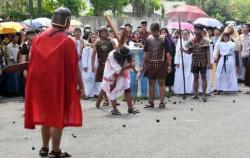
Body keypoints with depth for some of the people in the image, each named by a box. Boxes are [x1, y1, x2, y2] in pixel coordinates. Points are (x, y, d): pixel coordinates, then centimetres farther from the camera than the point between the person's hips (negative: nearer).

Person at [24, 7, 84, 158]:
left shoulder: (38, 38, 2)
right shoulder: (67, 41, -14)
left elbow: (33, 62, 8)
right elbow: (75, 67, -12)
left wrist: (37, 81, 18)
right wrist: (81, 86, -4)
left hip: (41, 84, 5)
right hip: (60, 85, -5)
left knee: (45, 114, 18)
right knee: (58, 116, 2)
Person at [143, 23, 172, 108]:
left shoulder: (163, 39, -1)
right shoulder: (148, 39, 7)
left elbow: (167, 53, -2)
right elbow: (145, 53, 11)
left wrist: (169, 65, -7)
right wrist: (143, 65, 9)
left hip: (161, 64, -3)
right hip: (150, 64, 3)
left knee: (161, 83, -1)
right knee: (151, 83, 8)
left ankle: (162, 102, 3)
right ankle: (151, 102, 15)